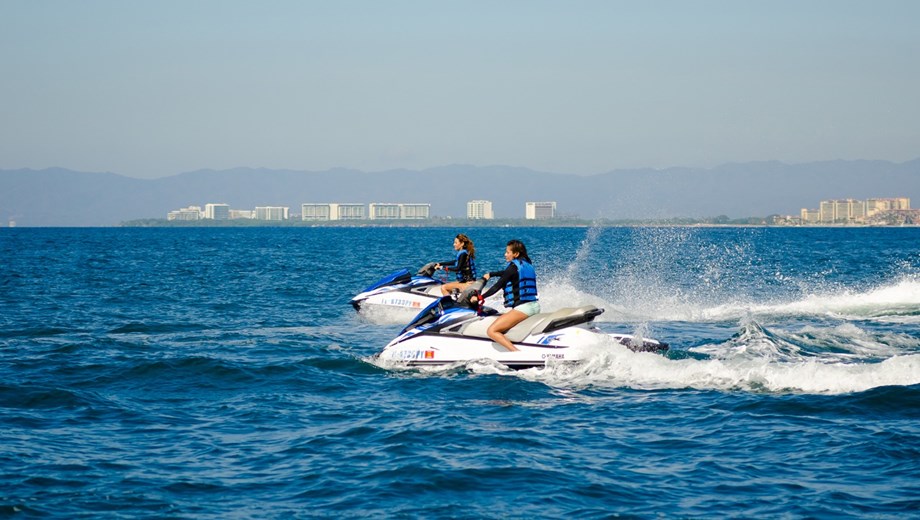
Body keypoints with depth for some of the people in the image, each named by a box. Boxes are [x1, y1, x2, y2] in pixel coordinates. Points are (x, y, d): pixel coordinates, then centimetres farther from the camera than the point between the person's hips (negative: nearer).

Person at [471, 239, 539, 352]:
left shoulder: (514, 266, -8)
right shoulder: (527, 264, 17)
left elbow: (498, 286, -9)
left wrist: (480, 297, -3)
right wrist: (490, 274, 42)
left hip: (522, 307, -10)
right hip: (535, 306, 10)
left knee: (492, 331, -16)